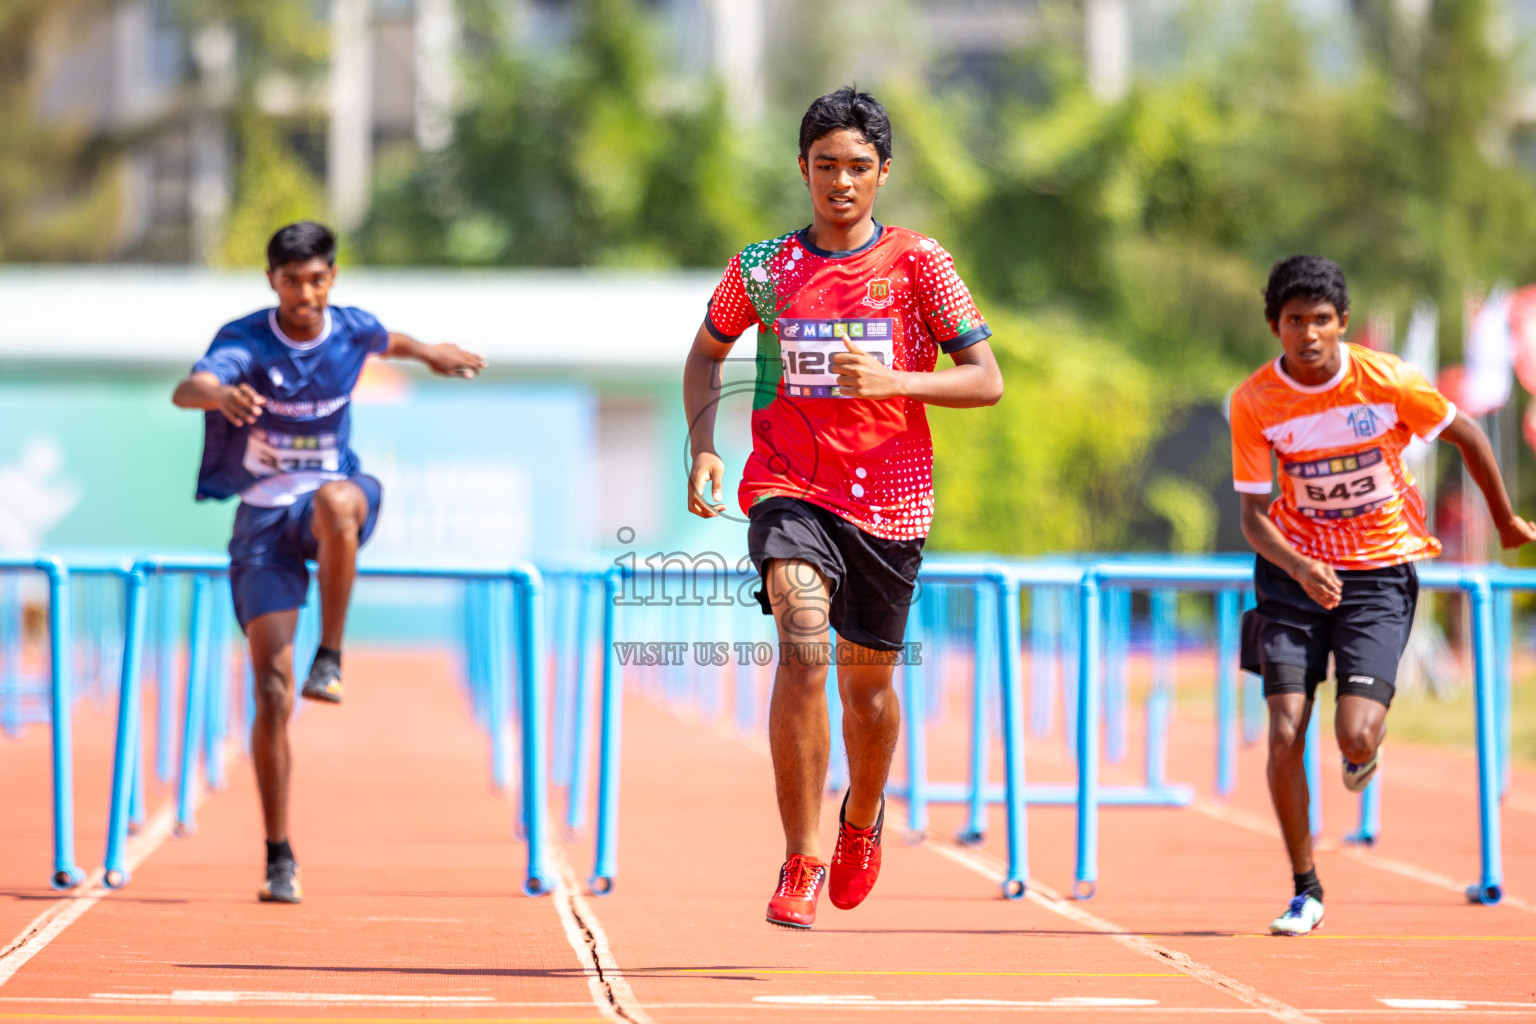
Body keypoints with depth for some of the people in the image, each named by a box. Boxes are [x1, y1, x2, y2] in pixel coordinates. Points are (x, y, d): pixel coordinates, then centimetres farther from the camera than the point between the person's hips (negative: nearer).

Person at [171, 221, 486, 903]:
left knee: (336, 501, -40)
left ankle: (331, 659, -26)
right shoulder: (245, 340, -13)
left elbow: (390, 343, 26)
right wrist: (222, 393, -56)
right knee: (272, 693, -9)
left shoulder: (351, 330, -1)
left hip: (334, 497, 1)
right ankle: (280, 859, -2)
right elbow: (186, 390, -35)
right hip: (263, 515, -1)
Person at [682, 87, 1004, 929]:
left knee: (867, 680, 12)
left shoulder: (918, 264, -2)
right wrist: (701, 445, 4)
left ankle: (863, 817, 45)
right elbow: (706, 353, 20)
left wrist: (893, 380, -19)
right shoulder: (761, 268, 3)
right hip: (790, 488, -1)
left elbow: (986, 380, -3)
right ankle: (801, 859, -20)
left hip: (888, 500, 1)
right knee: (803, 646, -24)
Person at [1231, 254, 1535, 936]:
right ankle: (1305, 892, 7)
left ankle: (1365, 748, 25)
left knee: (1355, 736, -16)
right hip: (1295, 569, 2)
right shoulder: (1254, 402, -10)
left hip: (1380, 572, -2)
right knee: (1284, 734, -10)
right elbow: (1253, 515, -8)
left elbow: (1467, 437, 2)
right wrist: (1299, 567, -28)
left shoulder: (1385, 381, -15)